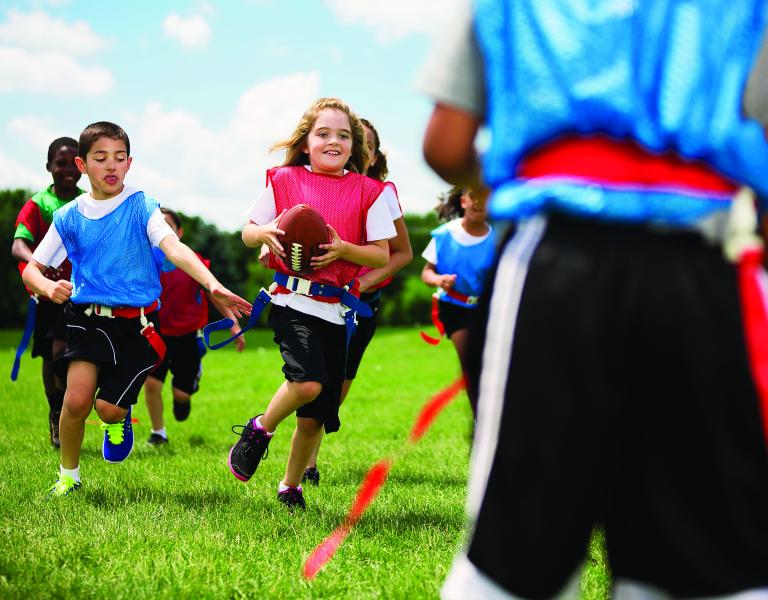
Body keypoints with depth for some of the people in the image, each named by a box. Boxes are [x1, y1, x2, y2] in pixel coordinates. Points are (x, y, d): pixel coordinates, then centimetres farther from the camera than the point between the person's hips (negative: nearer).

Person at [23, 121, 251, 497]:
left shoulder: (140, 207, -2)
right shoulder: (69, 217, 6)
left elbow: (173, 248, -18)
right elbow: (32, 269, 10)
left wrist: (213, 286, -36)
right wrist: (49, 288, -16)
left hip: (136, 324, -1)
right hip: (87, 316, 1)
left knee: (108, 407, -10)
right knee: (77, 399, -18)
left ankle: (119, 417, 30)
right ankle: (68, 476, 7)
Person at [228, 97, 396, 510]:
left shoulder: (368, 193, 4)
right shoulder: (284, 181, 4)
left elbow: (383, 256, 3)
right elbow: (247, 232, 11)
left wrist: (344, 249, -15)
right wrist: (264, 233, -12)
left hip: (337, 310, 2)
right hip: (292, 301, -2)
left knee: (316, 417, 5)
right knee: (308, 382, -26)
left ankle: (291, 486, 28)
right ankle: (260, 429, 3)